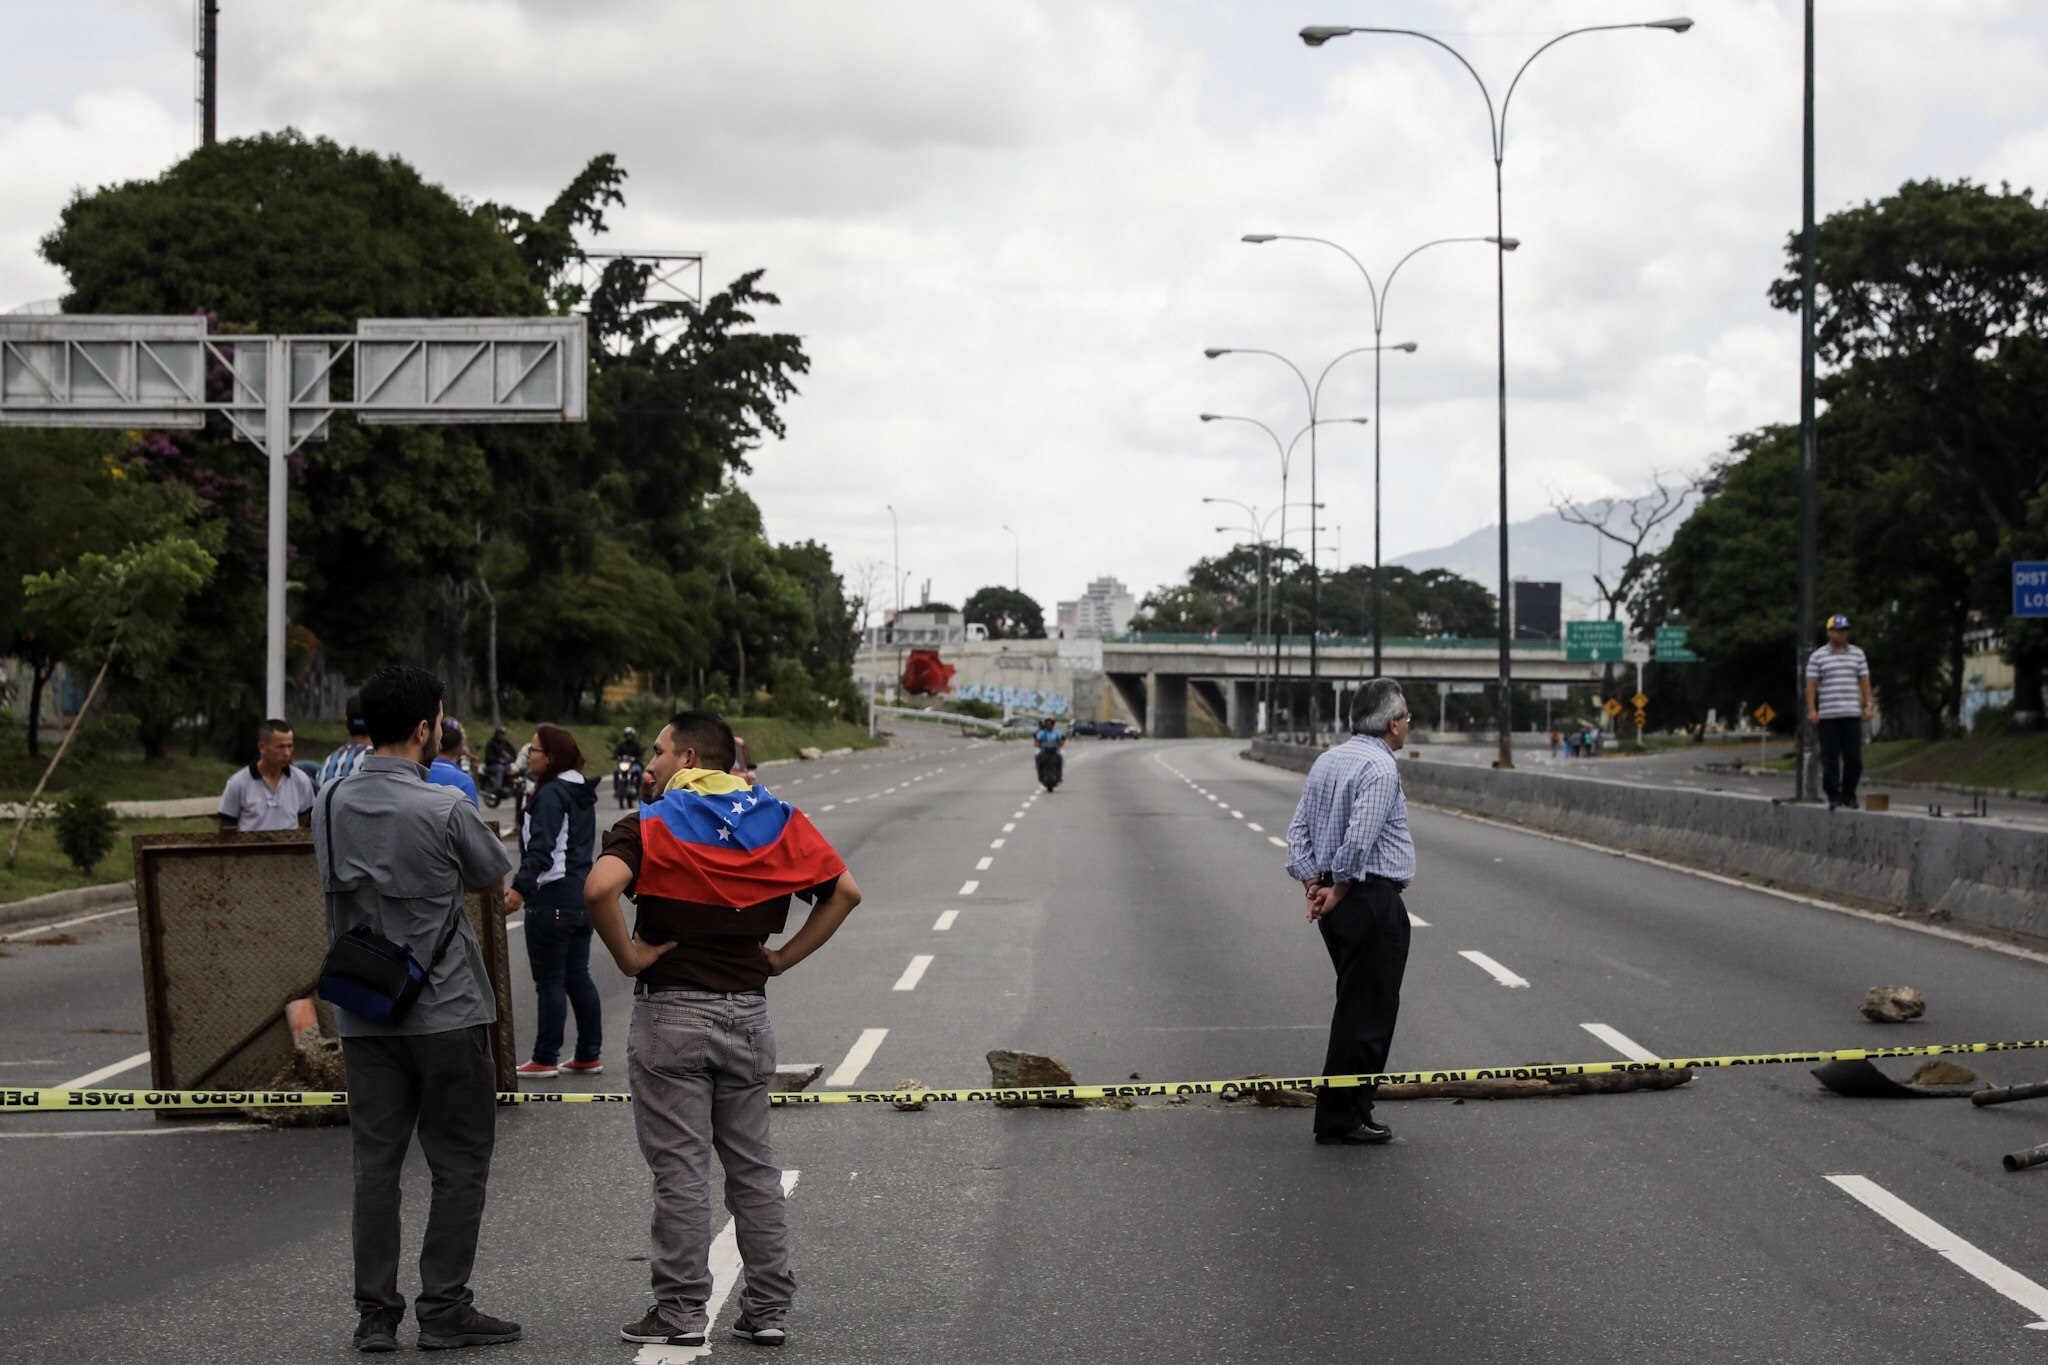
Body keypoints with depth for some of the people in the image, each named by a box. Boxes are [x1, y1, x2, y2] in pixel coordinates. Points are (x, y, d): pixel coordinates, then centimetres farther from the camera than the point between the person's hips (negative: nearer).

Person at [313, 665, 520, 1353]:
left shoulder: (330, 805, 2)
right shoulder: (445, 809, -15)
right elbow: (494, 872, 2)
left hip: (363, 1012, 5)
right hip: (445, 1010, -5)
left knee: (376, 1161, 9)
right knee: (460, 1163, 6)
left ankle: (376, 1313, 11)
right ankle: (444, 1309, 7)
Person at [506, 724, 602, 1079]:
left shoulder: (550, 794, -15)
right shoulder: (582, 794, 14)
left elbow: (541, 847, -25)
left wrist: (520, 887, -32)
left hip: (552, 899, -9)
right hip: (582, 895, 9)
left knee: (550, 982, -3)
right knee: (578, 977, 13)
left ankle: (545, 1059, 2)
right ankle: (590, 1055, 16)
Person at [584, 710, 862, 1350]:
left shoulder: (652, 826, -8)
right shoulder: (779, 823, 6)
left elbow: (600, 887, -26)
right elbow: (844, 891, 4)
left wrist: (627, 955, -12)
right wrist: (785, 956, 6)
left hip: (671, 1014, -4)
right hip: (749, 1012, 4)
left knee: (679, 1170, 1)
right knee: (753, 1166, 11)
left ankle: (680, 1310, 5)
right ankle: (768, 1309, 13)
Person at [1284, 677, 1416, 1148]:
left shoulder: (1327, 761, 13)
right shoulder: (1380, 768, -15)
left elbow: (1298, 830, 12)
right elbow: (1359, 840, -23)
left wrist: (1312, 886, 6)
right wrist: (1338, 892, -12)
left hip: (1335, 903, 9)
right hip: (1373, 900, -9)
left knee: (1356, 1008, 15)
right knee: (1368, 1012, -3)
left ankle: (1349, 1113, 18)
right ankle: (1340, 1118, -1)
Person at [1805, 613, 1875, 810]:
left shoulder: (1857, 654, 13)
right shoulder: (1817, 657, 5)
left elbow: (1864, 681, 13)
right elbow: (1811, 684, 2)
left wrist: (1868, 705, 3)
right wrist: (1811, 710, -7)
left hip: (1852, 714, 2)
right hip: (1827, 716, -2)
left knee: (1854, 758, -2)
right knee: (1830, 758, -2)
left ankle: (1849, 794, 11)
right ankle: (1833, 796, 6)